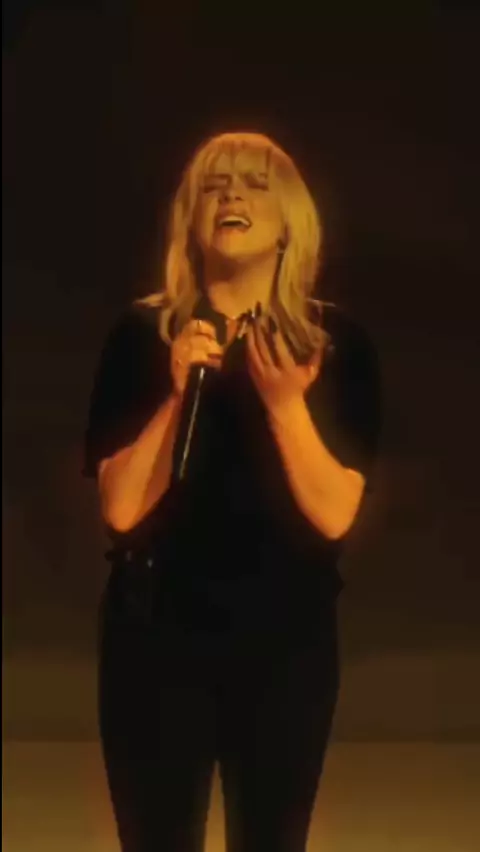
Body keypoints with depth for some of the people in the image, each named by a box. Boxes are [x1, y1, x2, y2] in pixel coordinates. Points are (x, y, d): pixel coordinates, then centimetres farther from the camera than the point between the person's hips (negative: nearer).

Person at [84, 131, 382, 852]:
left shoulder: (336, 342, -2)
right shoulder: (143, 333, -3)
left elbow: (335, 515, -8)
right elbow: (120, 509, -9)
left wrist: (286, 404, -21)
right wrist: (177, 393, -20)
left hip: (287, 637, 1)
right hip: (157, 632, -1)